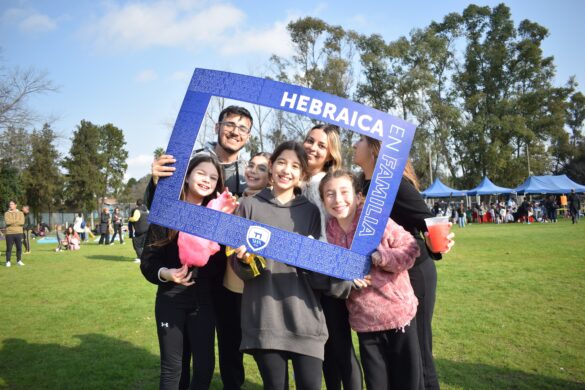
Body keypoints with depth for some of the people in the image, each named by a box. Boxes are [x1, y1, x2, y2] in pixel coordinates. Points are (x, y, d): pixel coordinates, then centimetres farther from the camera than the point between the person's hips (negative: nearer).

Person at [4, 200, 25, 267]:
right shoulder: (7, 213, 5)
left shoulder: (20, 213, 8)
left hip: (19, 233, 1)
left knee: (19, 247, 4)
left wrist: (12, 222, -8)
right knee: (9, 248, 0)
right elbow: (7, 222, -12)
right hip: (9, 233, -1)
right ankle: (8, 261, 9)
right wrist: (17, 221, -6)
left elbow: (22, 222, -7)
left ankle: (19, 260, 15)